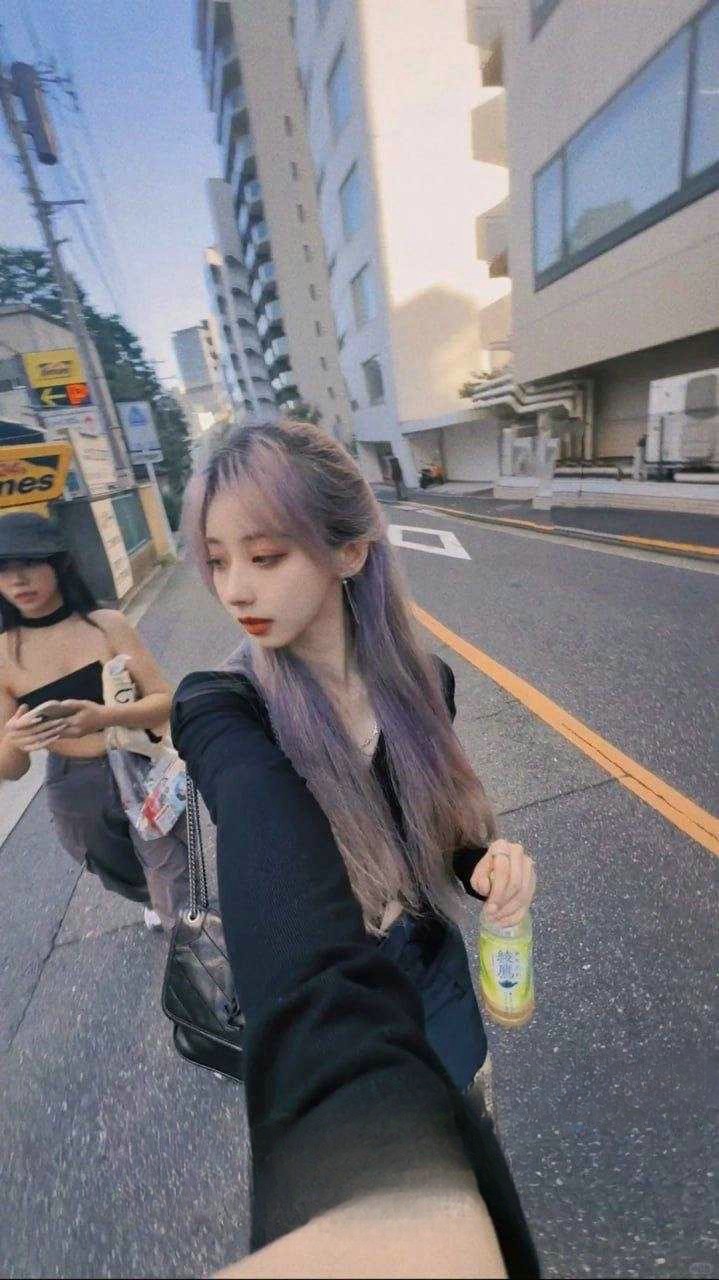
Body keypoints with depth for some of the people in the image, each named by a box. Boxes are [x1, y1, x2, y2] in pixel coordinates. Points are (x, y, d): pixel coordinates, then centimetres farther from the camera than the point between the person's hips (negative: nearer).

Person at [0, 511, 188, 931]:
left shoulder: (107, 625, -14)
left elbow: (165, 702, -14)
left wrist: (104, 717, -32)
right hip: (75, 794, 3)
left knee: (176, 891, 8)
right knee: (131, 879, 28)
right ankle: (160, 906, 60)